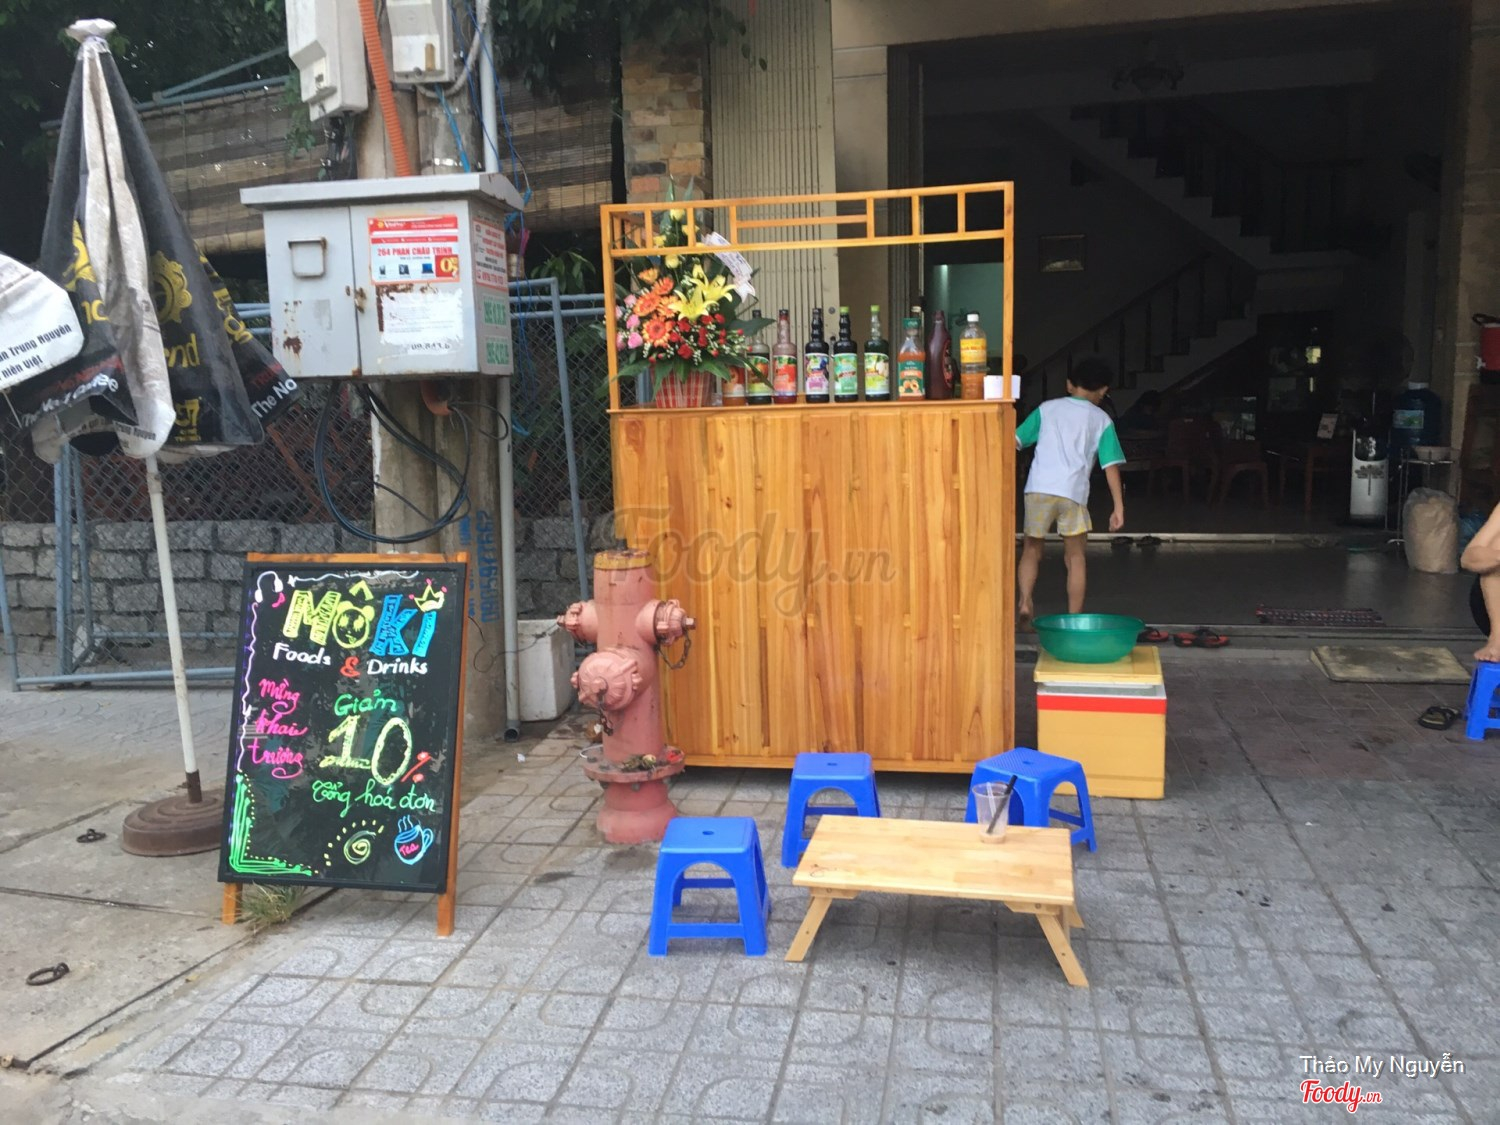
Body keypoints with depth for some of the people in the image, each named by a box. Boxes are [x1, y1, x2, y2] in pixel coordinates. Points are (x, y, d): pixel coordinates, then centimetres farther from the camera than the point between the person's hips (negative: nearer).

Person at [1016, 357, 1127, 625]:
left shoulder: (1047, 408, 15)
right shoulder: (1101, 420, 13)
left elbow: (1015, 441, 9)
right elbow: (1111, 466, 6)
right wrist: (1119, 507, 6)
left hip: (1038, 488, 1)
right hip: (1074, 492, -1)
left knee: (1032, 549, 15)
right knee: (1075, 557, 11)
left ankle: (1024, 601, -3)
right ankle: (1074, 619, 11)